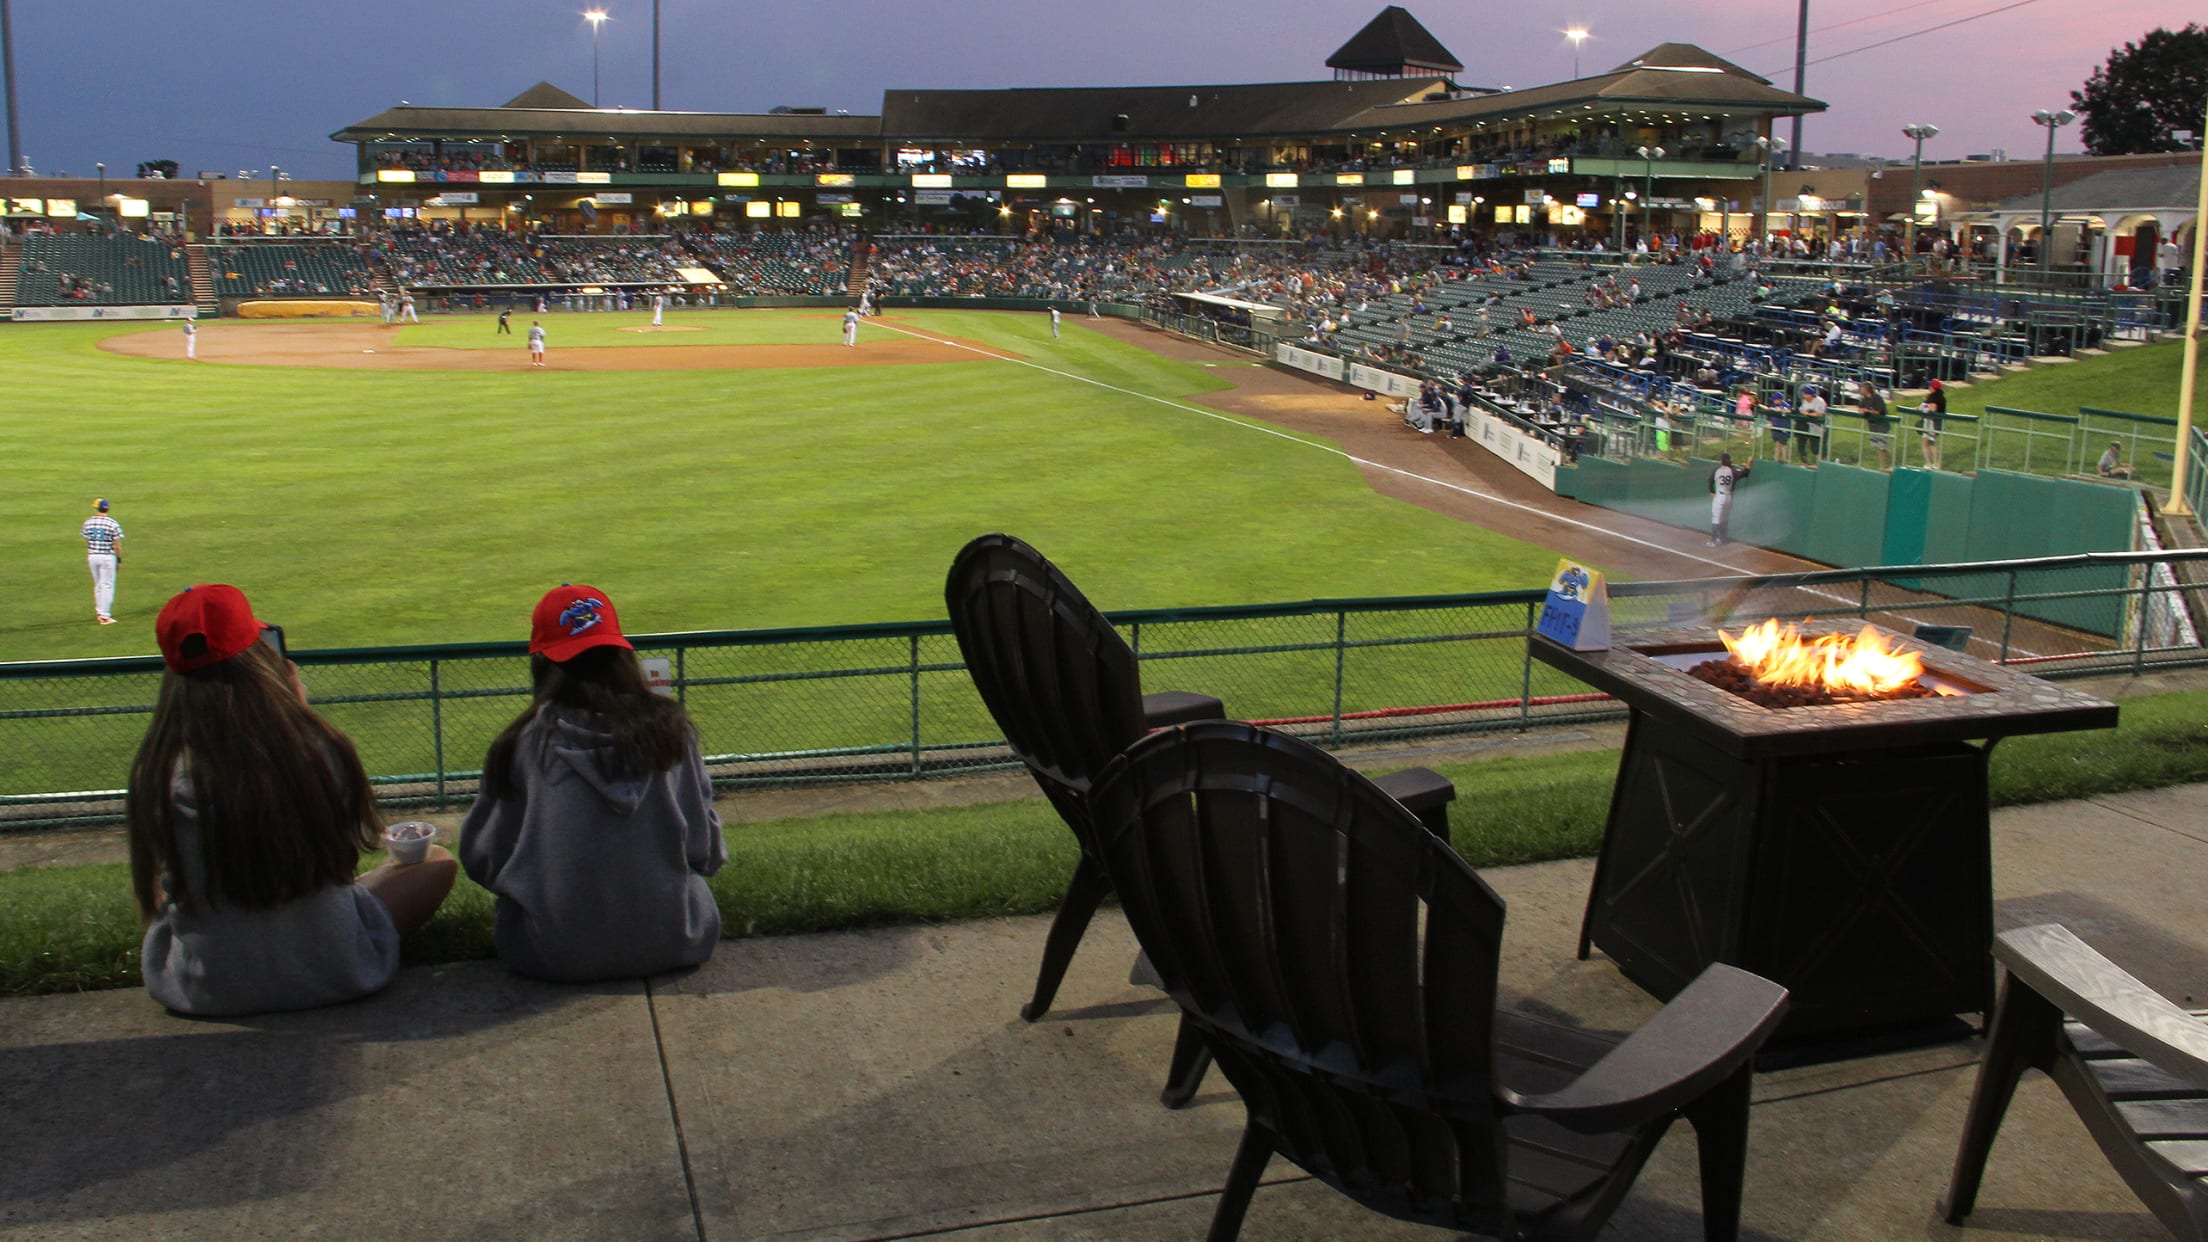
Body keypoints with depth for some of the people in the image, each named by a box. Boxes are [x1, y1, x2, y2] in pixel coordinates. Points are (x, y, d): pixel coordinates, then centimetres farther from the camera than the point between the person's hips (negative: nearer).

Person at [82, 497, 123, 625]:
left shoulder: (88, 522, 0)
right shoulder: (112, 524, -11)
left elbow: (86, 541, 10)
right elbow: (117, 544, -10)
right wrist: (119, 559, 2)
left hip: (93, 556, 4)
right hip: (108, 557, -4)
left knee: (98, 584, 20)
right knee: (107, 586, 1)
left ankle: (99, 611, 31)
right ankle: (104, 616, 0)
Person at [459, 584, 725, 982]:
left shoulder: (523, 743, -12)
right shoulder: (671, 728, -7)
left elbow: (483, 859, 0)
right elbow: (708, 851, 0)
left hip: (560, 956, -1)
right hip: (674, 945, 1)